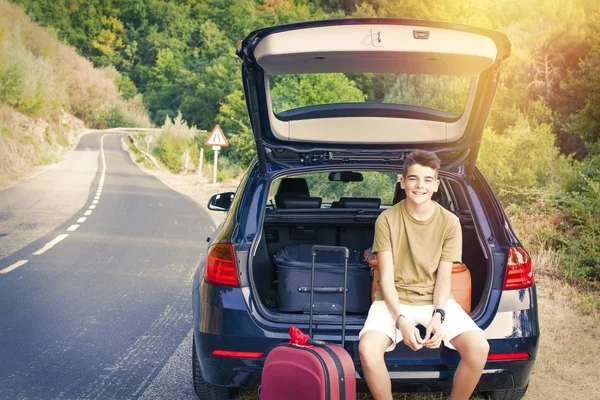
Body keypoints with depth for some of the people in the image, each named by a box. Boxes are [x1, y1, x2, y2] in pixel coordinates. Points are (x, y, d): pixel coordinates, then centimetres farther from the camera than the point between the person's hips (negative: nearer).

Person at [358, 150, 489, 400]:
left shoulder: (449, 222, -3)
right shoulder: (387, 220, -7)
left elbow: (444, 278, -3)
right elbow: (387, 277, -9)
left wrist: (438, 316, -21)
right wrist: (401, 319, -24)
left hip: (435, 300, 2)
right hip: (394, 301, -1)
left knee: (479, 347, -23)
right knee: (367, 348, -31)